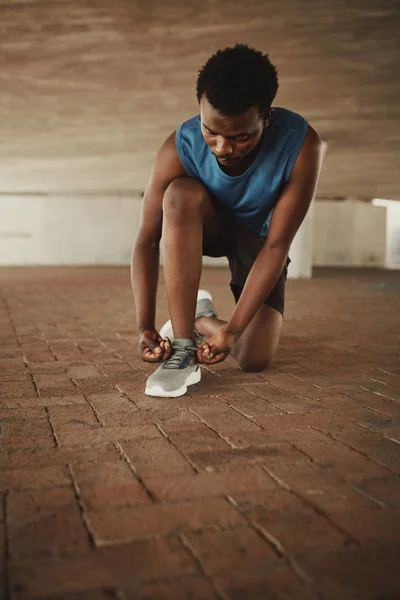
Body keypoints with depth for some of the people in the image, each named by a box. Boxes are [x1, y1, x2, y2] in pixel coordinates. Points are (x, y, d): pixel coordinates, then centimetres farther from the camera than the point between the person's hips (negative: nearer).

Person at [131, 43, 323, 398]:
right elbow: (148, 239, -25)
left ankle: (202, 319, 20)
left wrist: (232, 330, -33)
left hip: (259, 234, 0)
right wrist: (145, 327, -33)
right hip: (208, 225, 0)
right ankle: (183, 346, -31)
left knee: (255, 360, -14)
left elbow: (276, 245, -30)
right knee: (181, 194, -37)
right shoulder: (180, 148, -30)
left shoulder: (300, 145, -33)